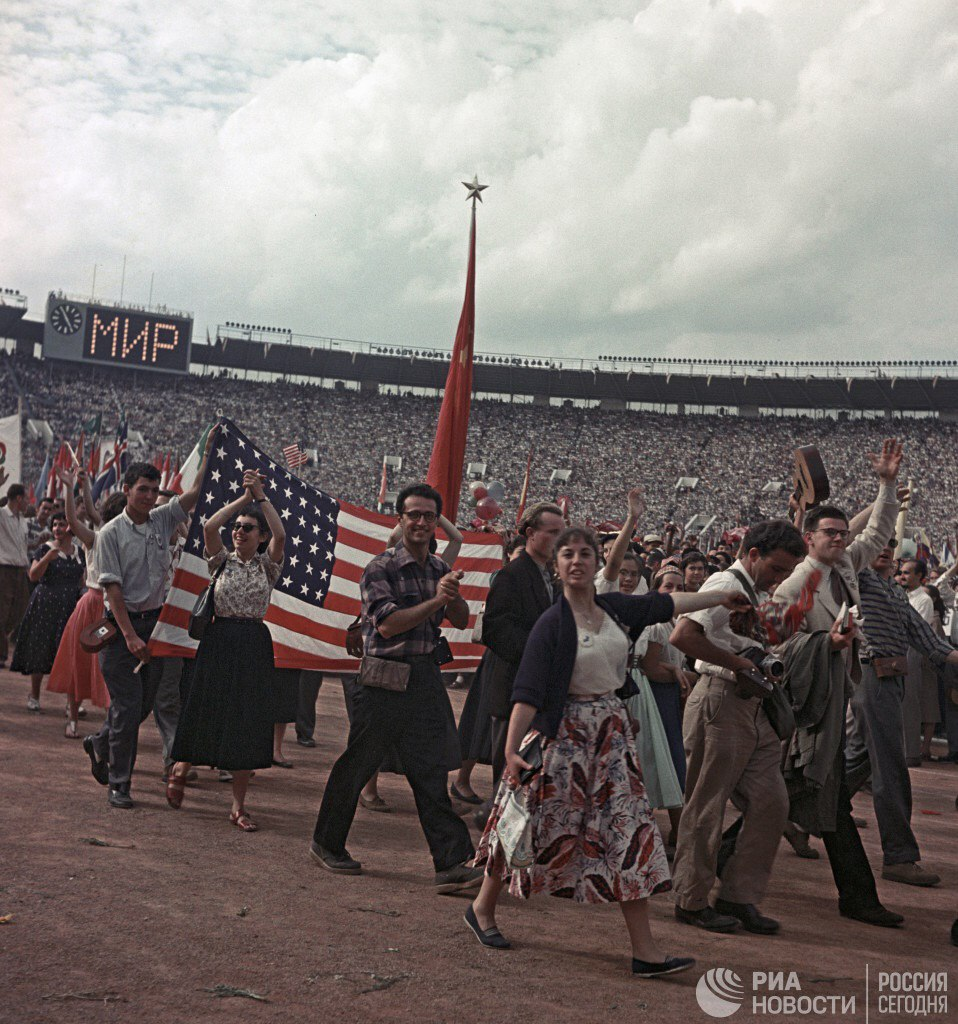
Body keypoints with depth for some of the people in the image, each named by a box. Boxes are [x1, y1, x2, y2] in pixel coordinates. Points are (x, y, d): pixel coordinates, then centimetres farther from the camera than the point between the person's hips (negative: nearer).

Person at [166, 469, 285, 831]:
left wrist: (261, 496, -17)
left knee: (247, 721, 1)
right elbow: (209, 527, -13)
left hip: (254, 645, 0)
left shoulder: (267, 565, 5)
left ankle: (238, 806, 10)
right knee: (207, 713, 3)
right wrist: (244, 497, -14)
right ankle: (180, 768, 34)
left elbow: (280, 534, -14)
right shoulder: (223, 560, 5)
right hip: (219, 641, 0)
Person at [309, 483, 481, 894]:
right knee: (357, 765, 7)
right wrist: (435, 601, -20)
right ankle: (326, 844, 26)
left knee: (432, 774, 3)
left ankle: (451, 864, 1)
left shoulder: (439, 568, 13)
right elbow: (388, 624, -17)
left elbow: (461, 621, 13)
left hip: (426, 678, 5)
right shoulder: (381, 568, -8)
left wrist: (453, 596, -7)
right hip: (386, 680, -5)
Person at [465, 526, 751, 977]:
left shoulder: (614, 608, 5)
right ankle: (483, 907, 29)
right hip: (563, 735, -5)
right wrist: (511, 750, -26)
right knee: (539, 825, 5)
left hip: (611, 732, 6)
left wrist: (723, 597, 29)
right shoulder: (553, 623, -13)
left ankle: (645, 951, 4)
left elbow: (665, 603, 20)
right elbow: (527, 692, -18)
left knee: (629, 830, 1)